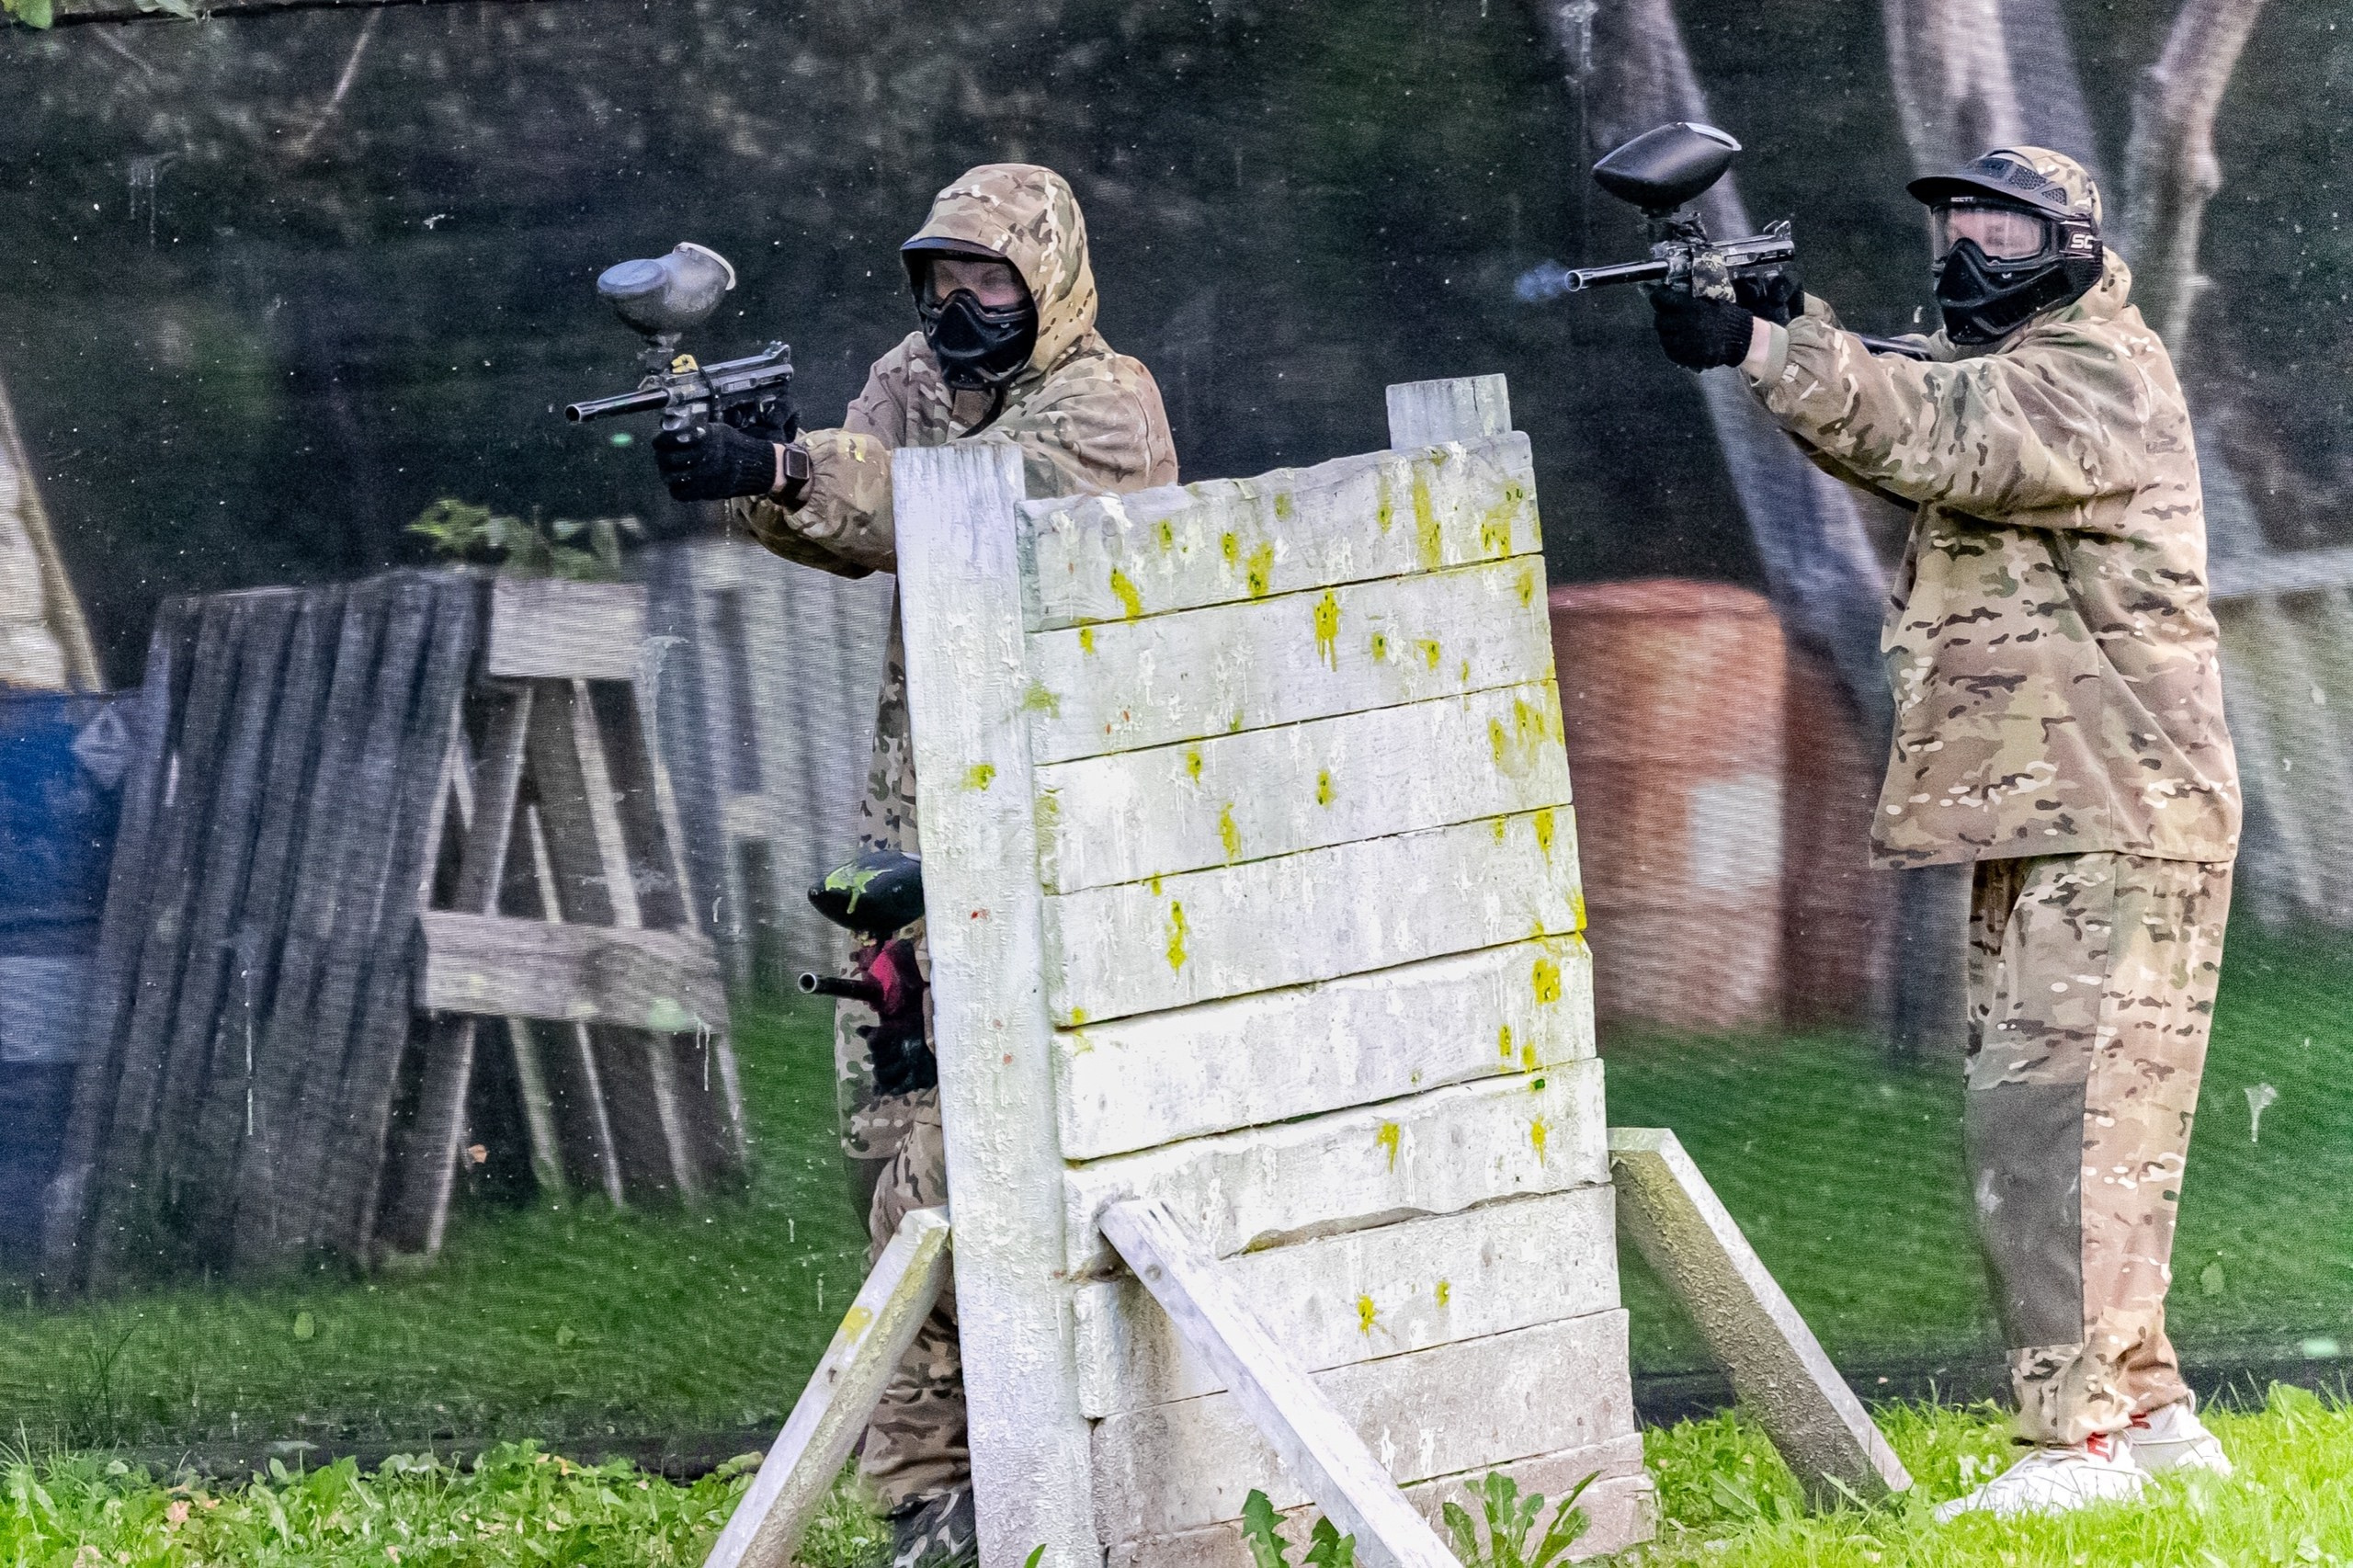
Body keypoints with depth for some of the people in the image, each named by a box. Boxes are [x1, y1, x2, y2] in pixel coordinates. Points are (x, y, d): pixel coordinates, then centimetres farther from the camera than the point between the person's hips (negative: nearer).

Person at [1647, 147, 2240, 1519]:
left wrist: (1765, 350, -29)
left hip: (2114, 825, -10)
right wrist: (1794, 329, -12)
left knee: (2054, 1122, -15)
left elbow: (1933, 436, -25)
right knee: (2036, 1124, 12)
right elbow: (1891, 429, 5)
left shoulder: (2101, 379, -11)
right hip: (2032, 822, 10)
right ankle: (2146, 1407, 18)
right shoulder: (1985, 367, 20)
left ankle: (2081, 1440, -16)